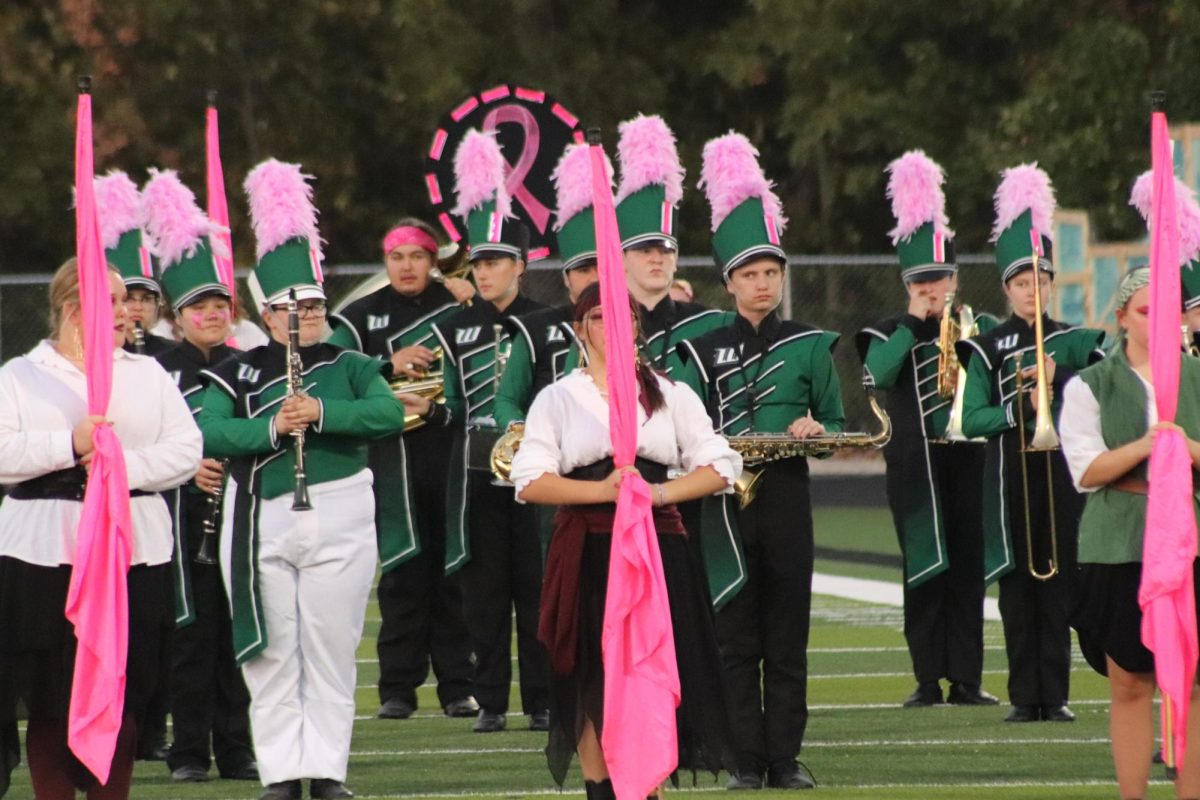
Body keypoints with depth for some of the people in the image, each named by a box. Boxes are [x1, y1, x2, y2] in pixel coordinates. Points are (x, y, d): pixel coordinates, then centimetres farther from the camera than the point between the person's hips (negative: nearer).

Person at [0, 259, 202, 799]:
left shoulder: (147, 375, 15)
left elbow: (187, 450, 4)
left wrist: (124, 464, -11)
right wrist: (70, 446, -16)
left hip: (134, 552, 2)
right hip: (44, 552, -2)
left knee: (123, 702, 1)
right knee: (51, 702, -2)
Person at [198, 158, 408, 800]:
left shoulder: (350, 367, 7)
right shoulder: (239, 373, 6)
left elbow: (389, 413, -12)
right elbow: (208, 432, -10)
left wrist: (321, 412, -24)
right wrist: (269, 430, -24)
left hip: (340, 516, 0)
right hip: (263, 522, 0)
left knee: (331, 652, 3)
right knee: (272, 656, 3)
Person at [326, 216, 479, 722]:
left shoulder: (457, 305, 9)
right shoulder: (363, 316, 9)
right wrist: (390, 365, -15)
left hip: (451, 455, 0)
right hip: (395, 460, 0)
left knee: (454, 571, 1)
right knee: (404, 572, 0)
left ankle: (457, 685, 6)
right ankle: (398, 687, 4)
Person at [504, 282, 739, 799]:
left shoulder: (671, 395, 12)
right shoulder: (557, 399, 8)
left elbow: (718, 468, 7)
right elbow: (529, 481, -2)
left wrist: (658, 492, -9)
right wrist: (602, 490, -14)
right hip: (587, 553, -1)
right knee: (592, 686, -1)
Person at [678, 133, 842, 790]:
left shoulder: (810, 346, 6)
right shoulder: (704, 350, 5)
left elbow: (836, 422, 10)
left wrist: (816, 429, -12)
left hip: (785, 497, 0)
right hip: (725, 503, 0)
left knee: (787, 636, 1)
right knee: (736, 636, 1)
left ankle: (785, 758, 5)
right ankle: (746, 760, 4)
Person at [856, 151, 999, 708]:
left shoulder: (981, 329, 10)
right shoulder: (889, 334, 6)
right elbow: (877, 373, -14)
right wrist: (913, 322, -12)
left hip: (968, 459, 1)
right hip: (915, 466, -1)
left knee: (967, 565, 0)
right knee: (924, 569, -1)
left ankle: (966, 678, 4)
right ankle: (928, 679, 2)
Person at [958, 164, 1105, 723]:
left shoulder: (1073, 342, 8)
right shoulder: (987, 349, 4)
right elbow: (971, 420, -4)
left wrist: (1059, 377, -19)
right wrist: (1021, 407, -19)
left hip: (1061, 471, 1)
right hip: (1010, 473, -1)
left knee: (1057, 579, -1)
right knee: (1017, 581, 0)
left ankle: (1055, 694, 2)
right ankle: (1025, 695, 4)